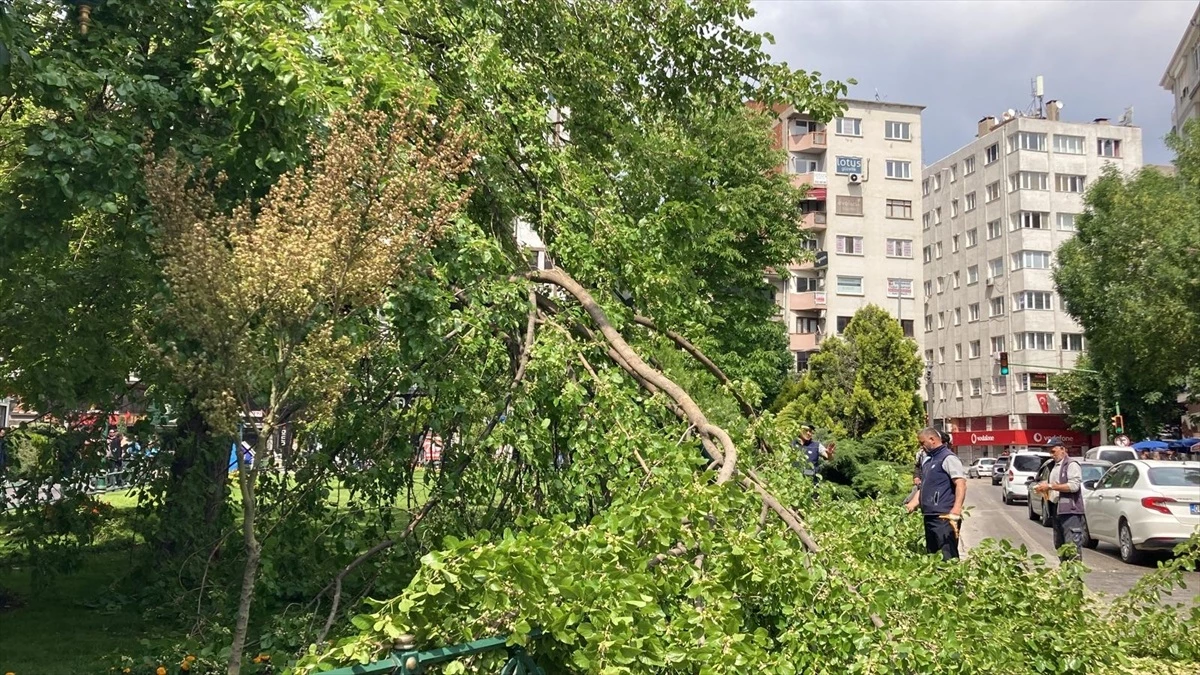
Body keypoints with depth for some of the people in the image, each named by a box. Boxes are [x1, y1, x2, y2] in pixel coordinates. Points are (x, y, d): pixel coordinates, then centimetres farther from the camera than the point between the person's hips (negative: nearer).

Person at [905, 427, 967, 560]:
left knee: (947, 559, -10)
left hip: (944, 518, -9)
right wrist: (911, 505, 13)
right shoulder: (927, 460, 18)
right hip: (929, 517, 9)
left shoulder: (948, 458, -8)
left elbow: (961, 484, -17)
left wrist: (955, 512, -27)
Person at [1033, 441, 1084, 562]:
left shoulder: (1071, 464, -7)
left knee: (1073, 545, -10)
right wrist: (1044, 487, 8)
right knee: (1059, 545, 13)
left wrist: (1050, 486, -18)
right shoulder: (1054, 466, 19)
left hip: (1070, 511, -9)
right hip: (1056, 510, 9)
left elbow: (1074, 485, -19)